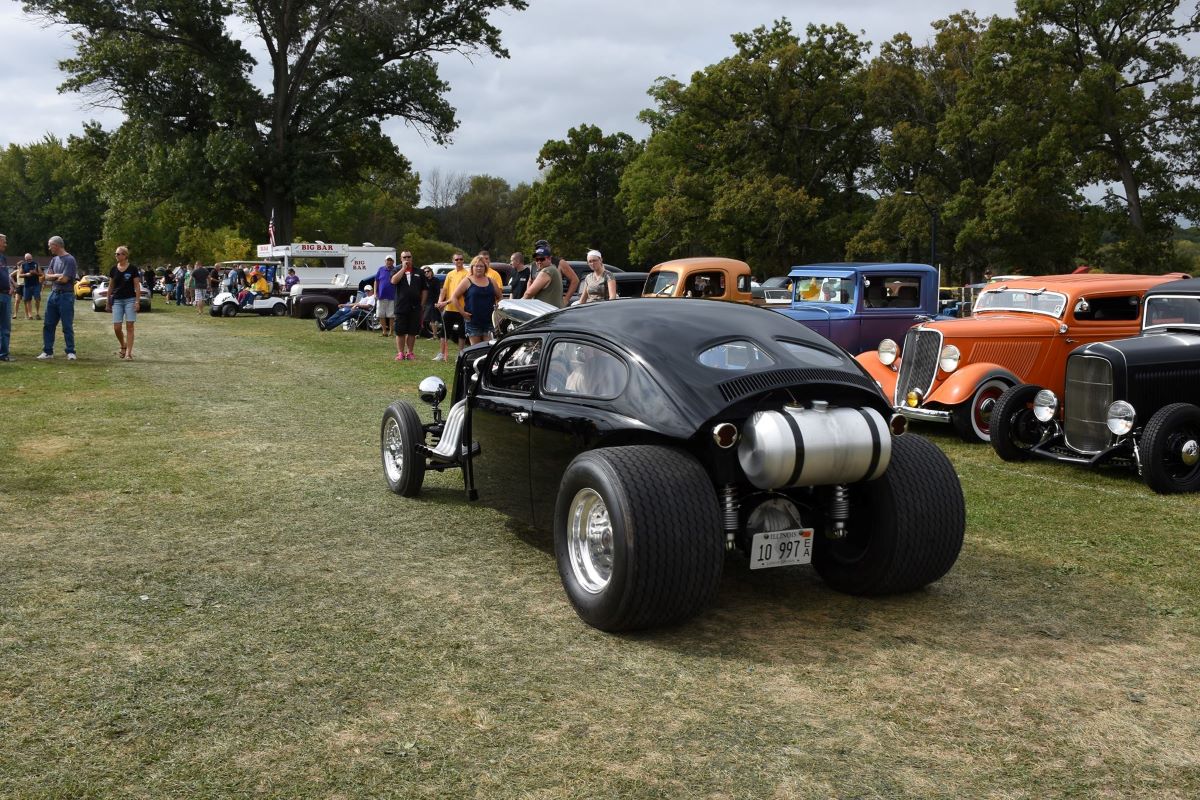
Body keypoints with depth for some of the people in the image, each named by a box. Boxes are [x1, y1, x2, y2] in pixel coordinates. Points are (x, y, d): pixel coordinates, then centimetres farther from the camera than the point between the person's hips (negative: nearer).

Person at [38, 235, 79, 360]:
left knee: (67, 326, -3)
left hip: (66, 295, -8)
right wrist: (58, 276, -9)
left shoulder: (69, 260, -10)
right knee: (48, 325, 8)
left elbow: (64, 279, -17)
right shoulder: (54, 260, 14)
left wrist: (53, 277, 1)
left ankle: (70, 352, 3)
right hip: (53, 294, 8)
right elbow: (47, 276, 8)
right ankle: (47, 351, 13)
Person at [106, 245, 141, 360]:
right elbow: (110, 286, 14)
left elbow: (137, 286, -3)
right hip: (117, 300, 3)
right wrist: (108, 301, 13)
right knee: (116, 327, -3)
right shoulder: (113, 270, 8)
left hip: (130, 300, -3)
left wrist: (137, 301, -9)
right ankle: (123, 347, 22)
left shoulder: (132, 269, -3)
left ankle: (128, 353, -2)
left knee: (129, 326, -4)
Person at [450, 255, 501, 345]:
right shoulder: (467, 282, 1)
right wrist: (462, 312, -7)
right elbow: (454, 297, -1)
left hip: (489, 320, 2)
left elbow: (499, 297, 20)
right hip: (473, 321, -2)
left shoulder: (491, 281, 11)